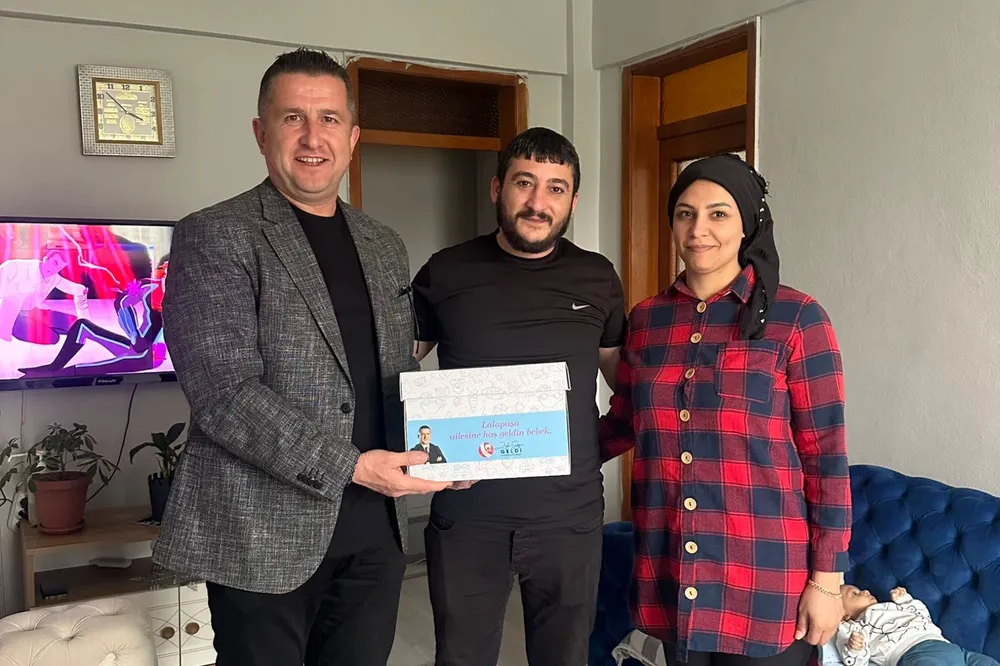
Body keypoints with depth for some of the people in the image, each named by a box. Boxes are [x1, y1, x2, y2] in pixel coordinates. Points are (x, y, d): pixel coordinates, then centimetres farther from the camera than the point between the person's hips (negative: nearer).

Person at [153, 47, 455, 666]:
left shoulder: (384, 245, 12)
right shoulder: (215, 237, -7)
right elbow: (223, 394, -16)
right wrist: (350, 465, -20)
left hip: (376, 527, 5)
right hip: (265, 530, -5)